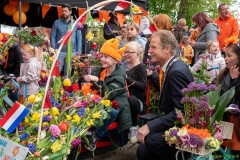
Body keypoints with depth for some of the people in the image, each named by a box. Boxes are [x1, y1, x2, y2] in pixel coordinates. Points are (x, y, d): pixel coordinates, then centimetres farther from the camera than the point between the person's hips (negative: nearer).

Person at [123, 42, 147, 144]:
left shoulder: (141, 67, -4)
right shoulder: (127, 67, 15)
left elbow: (143, 86, -17)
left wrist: (127, 78, -18)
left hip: (139, 102, -5)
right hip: (126, 101, 6)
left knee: (131, 98, -39)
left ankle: (134, 127, -17)